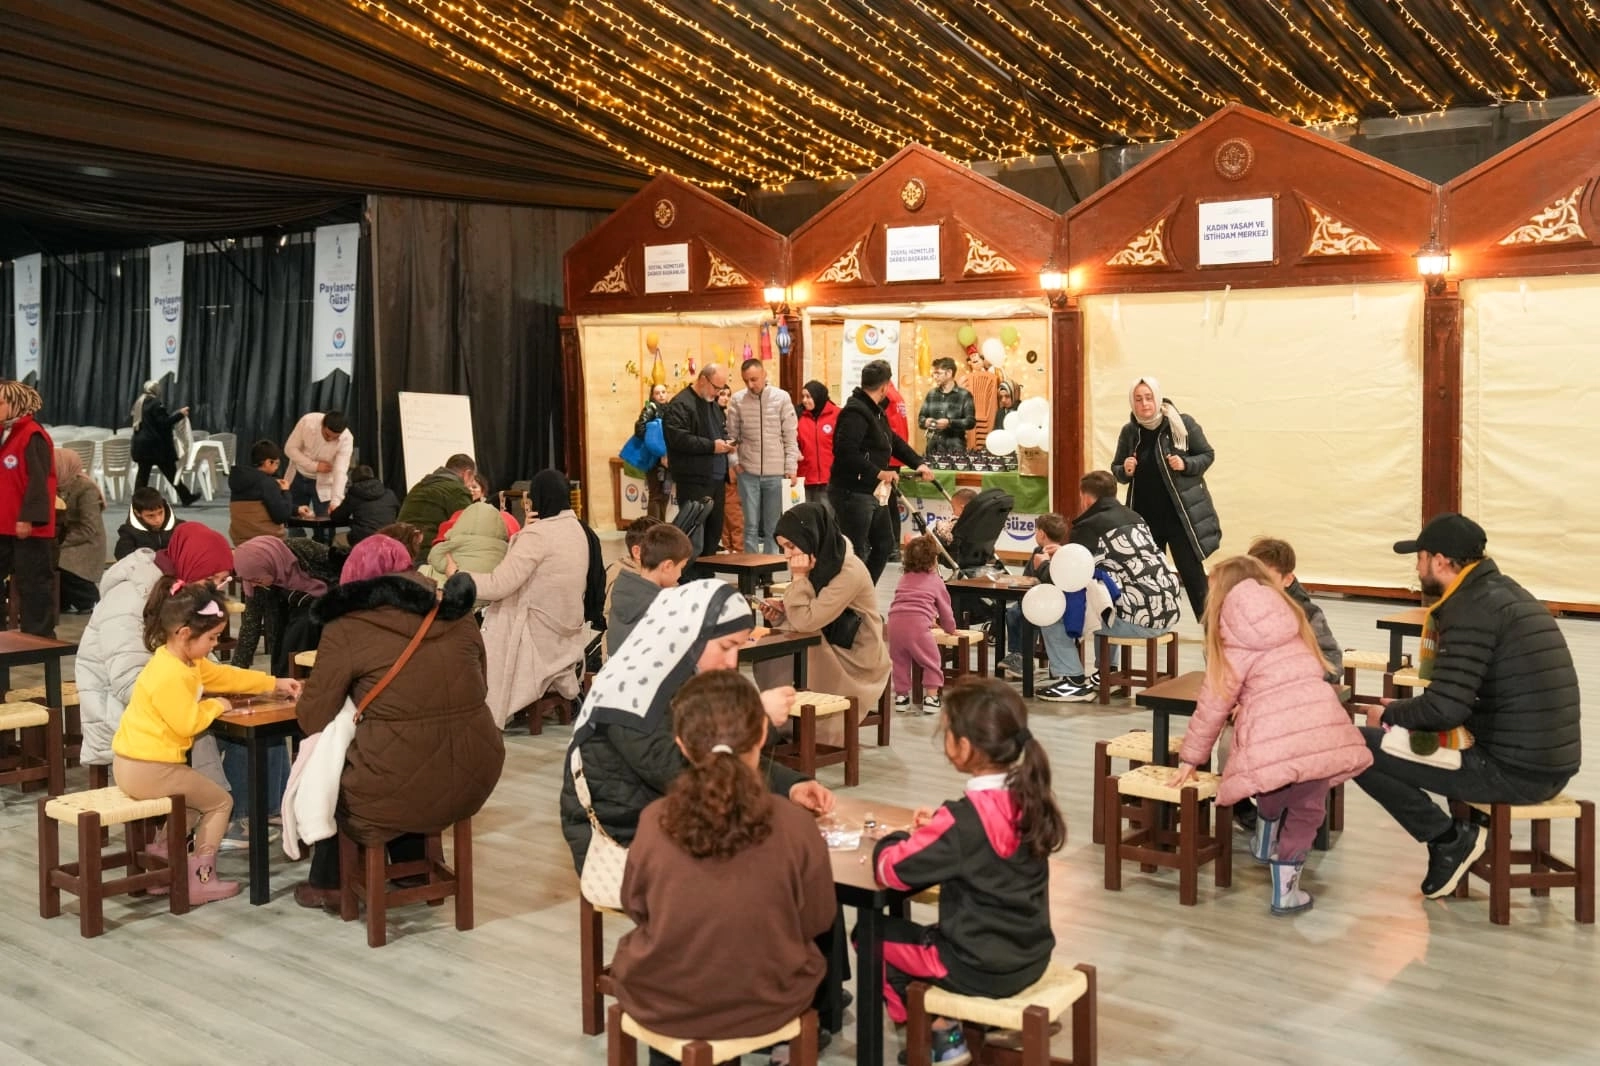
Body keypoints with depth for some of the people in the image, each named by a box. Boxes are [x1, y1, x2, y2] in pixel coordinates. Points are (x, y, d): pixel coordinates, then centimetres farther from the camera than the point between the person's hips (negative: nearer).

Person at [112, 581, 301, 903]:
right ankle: (200, 879, 6)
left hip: (133, 764, 10)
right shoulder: (170, 675, -24)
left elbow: (225, 676, 21)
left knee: (191, 798, 32)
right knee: (219, 802, 3)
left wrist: (275, 684, 22)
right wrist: (216, 706, -6)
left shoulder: (187, 662, 9)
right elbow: (187, 723, -25)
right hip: (148, 770, -10)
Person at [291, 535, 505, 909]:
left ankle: (327, 884, 40)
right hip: (475, 777, 5)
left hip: (398, 787, -4)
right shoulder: (456, 613, 9)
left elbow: (314, 720, -1)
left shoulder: (346, 627, -5)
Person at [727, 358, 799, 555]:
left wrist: (791, 466, -5)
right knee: (751, 525, 2)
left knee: (772, 526, 8)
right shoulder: (737, 400, -1)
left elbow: (790, 435, -1)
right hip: (748, 472, 0)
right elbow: (732, 435, 4)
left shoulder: (781, 398, -3)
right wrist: (734, 461, -6)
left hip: (775, 472, 0)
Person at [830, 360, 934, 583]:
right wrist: (879, 473, -27)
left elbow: (894, 442, 24)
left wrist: (918, 463, 14)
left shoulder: (874, 411, 15)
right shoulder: (856, 412, -19)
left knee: (884, 544, 18)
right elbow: (845, 451, -30)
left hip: (872, 492, 11)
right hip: (852, 492, -11)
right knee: (856, 552, -7)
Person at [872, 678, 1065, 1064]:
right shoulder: (1028, 797, -3)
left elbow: (891, 869, -19)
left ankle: (939, 1035, 15)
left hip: (981, 968, -7)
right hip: (1030, 955, 8)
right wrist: (939, 826, 3)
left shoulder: (962, 820, -25)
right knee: (926, 930, 30)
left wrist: (892, 840, 1)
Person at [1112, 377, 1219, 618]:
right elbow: (1116, 469, 12)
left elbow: (1208, 455, -1)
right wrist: (1125, 471, -11)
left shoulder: (1183, 423, -8)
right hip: (1145, 515, 4)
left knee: (1191, 571, -1)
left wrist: (1186, 464, -20)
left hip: (1181, 512, -4)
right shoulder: (1129, 432, 2)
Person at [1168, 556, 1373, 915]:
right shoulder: (1289, 616, 26)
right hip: (1321, 727, 3)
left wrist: (1190, 757, 26)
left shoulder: (1232, 635, 14)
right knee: (1306, 807, 17)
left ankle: (1266, 844, 49)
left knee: (1273, 790, 28)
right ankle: (1285, 890, 20)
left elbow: (1214, 703, 16)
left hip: (1273, 733, -3)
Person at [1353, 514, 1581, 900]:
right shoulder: (1505, 592, 13)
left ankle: (1449, 838, -2)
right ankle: (1469, 826, 23)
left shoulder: (1471, 608, -16)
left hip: (1513, 770, -9)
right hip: (1553, 764, 9)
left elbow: (1443, 709, -20)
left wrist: (1389, 714, -2)